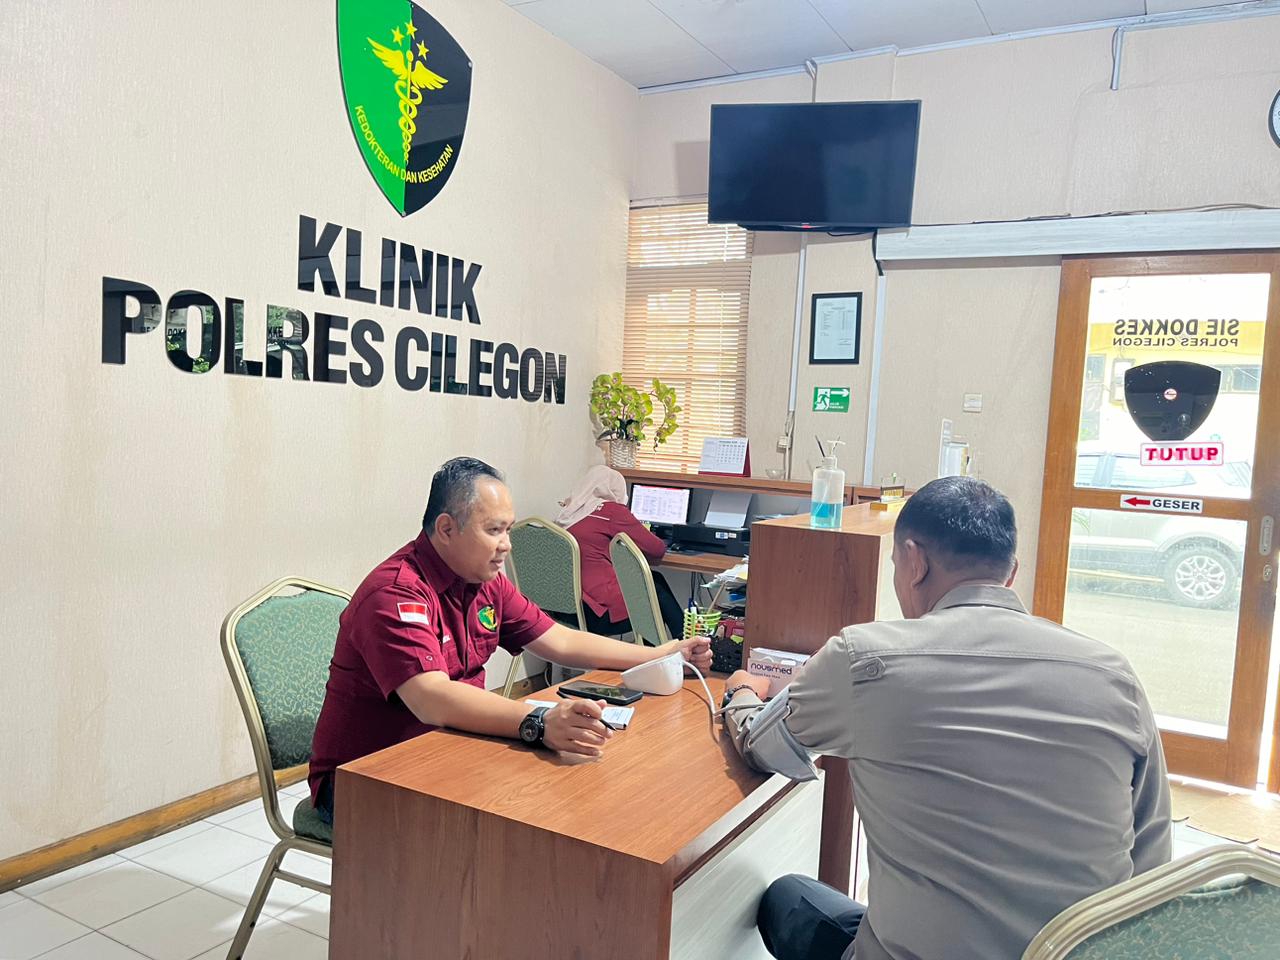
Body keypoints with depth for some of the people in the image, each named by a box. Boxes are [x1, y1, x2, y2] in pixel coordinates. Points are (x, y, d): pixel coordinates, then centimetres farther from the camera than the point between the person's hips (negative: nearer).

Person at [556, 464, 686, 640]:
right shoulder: (612, 510, -9)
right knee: (659, 591, 19)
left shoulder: (566, 513, 11)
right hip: (600, 615, -8)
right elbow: (658, 549, -5)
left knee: (656, 579, 20)